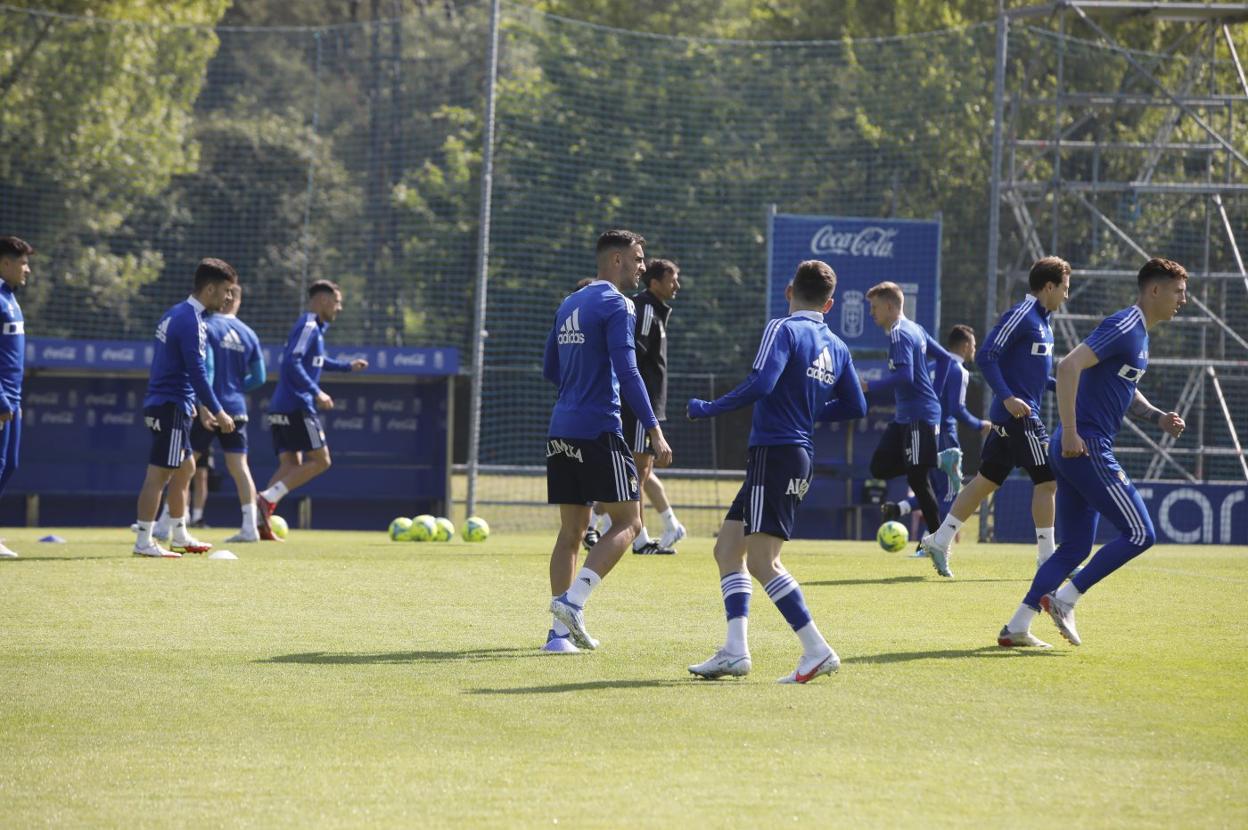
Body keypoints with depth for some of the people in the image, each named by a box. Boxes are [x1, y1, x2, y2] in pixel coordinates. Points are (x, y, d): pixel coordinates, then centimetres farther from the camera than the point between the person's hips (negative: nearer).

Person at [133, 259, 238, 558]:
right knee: (159, 473, -9)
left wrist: (201, 406, 26)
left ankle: (179, 536, 25)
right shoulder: (190, 321, -16)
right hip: (172, 407, -10)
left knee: (185, 468, 18)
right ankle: (143, 542, -8)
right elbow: (197, 371, -20)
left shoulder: (177, 314, 16)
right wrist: (217, 411, -15)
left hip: (165, 403, 10)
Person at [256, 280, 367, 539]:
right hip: (296, 407, -10)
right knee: (320, 460, -8)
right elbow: (292, 363, -22)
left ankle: (260, 519, -6)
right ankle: (267, 498, -18)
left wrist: (348, 366, 45)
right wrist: (316, 393, -24)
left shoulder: (314, 328, 20)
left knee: (291, 465, 6)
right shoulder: (308, 326, -10)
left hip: (281, 409, 10)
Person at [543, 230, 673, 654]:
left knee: (571, 530, 10)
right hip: (598, 429, -8)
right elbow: (627, 372, -17)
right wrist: (655, 432, -17)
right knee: (627, 522, -1)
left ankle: (560, 631, 4)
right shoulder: (616, 305, -8)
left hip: (562, 429, 8)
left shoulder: (570, 305, 17)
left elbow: (550, 370, 23)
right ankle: (573, 601, -17)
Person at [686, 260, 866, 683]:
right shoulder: (836, 347, 13)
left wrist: (710, 408, -11)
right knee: (728, 547, 13)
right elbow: (855, 407, 18)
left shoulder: (783, 330, -8)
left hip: (775, 453, -9)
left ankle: (817, 650, -14)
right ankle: (735, 651, 5)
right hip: (802, 455, 9)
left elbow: (761, 383, -22)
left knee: (762, 560, -10)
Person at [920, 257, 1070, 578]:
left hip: (1010, 417, 10)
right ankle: (1047, 559, -1)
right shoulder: (1021, 316, -13)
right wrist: (1007, 397, -24)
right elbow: (985, 356, -19)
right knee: (1046, 479, -5)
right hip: (1018, 415, -10)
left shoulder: (1041, 320, 16)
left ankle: (940, 541, 11)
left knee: (986, 480, 10)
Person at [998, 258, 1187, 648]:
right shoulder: (1123, 327, -13)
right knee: (1139, 533, -8)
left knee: (1076, 546, 11)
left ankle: (1017, 626, 7)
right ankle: (1064, 599, -5)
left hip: (1076, 453, 10)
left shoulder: (1139, 334, 19)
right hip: (1087, 449, -10)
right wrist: (1070, 433, -25)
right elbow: (1069, 366, -23)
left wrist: (1157, 416, 13)